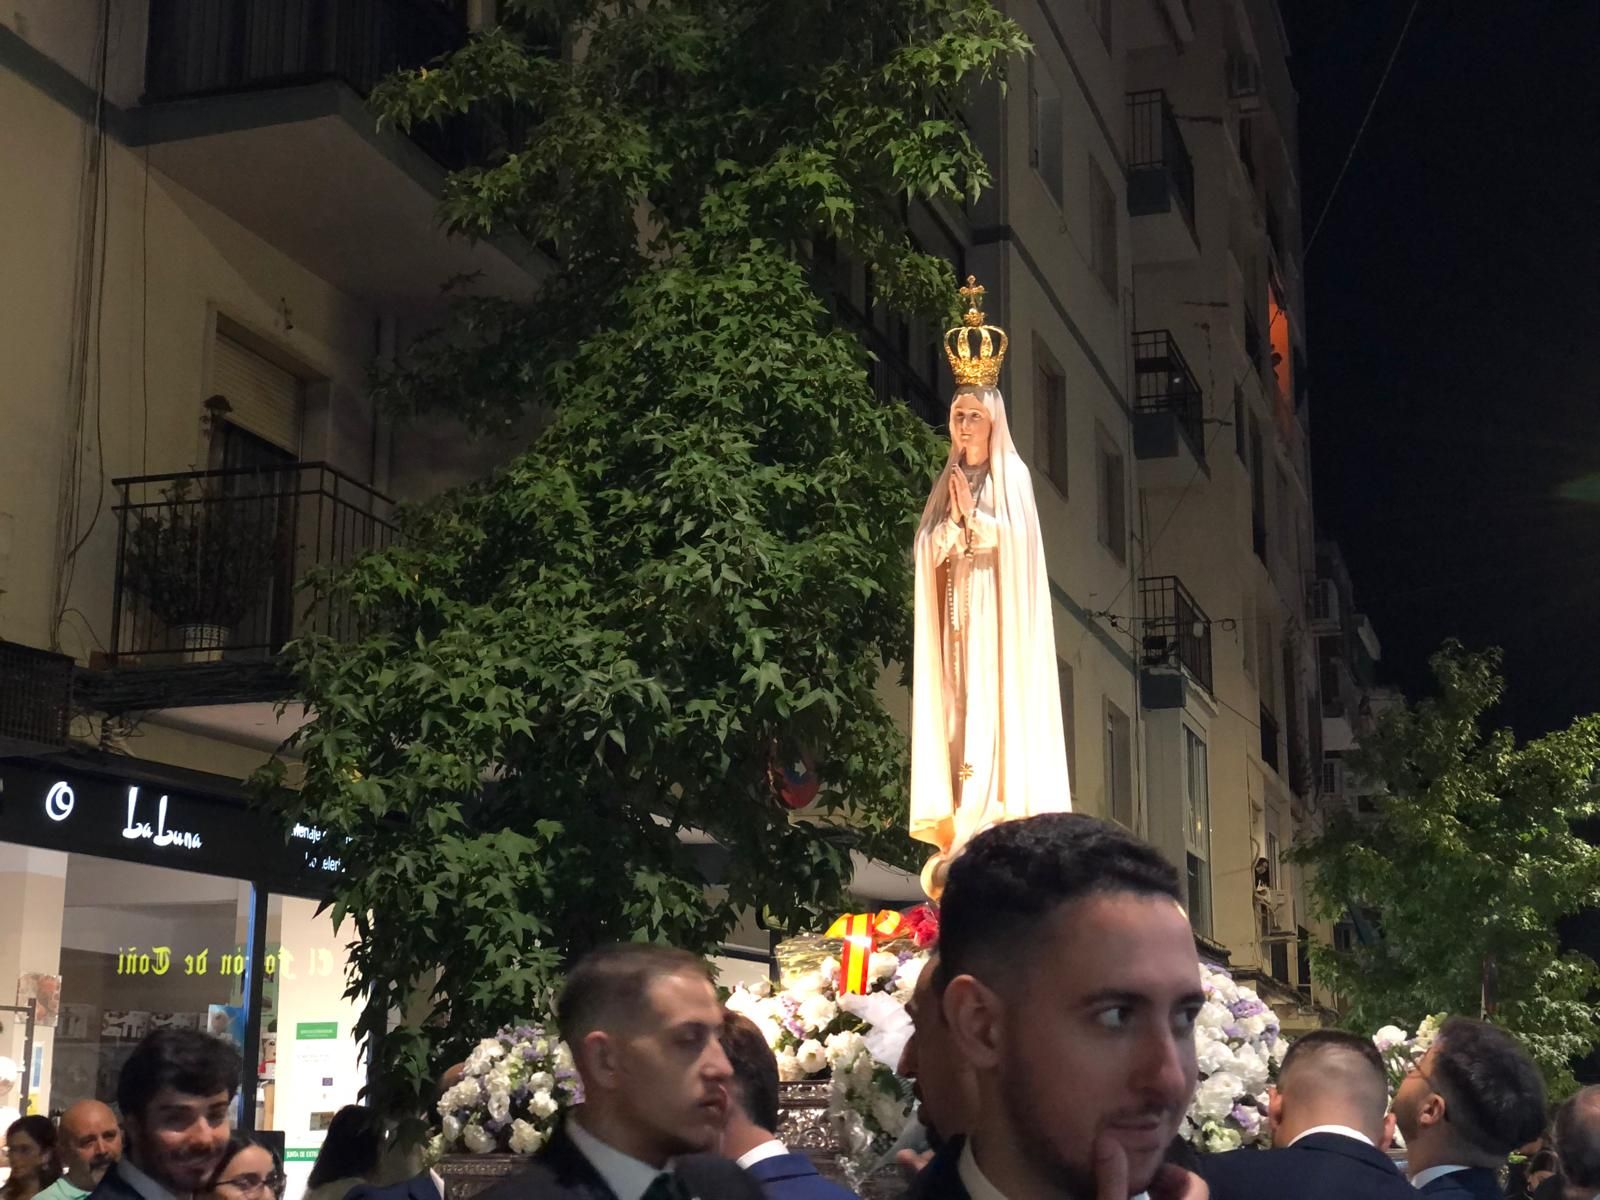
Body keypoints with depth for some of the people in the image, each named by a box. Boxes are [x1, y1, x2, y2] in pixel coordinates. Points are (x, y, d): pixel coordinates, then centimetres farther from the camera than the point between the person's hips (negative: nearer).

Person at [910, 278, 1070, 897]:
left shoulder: (1010, 476, 4)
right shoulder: (946, 486, 17)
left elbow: (1016, 539, -8)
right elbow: (927, 549, 8)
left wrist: (973, 516, -12)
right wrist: (953, 517, -8)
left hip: (996, 616, -5)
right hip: (954, 618, 5)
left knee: (993, 714, -13)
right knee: (956, 714, -2)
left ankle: (986, 827, -21)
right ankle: (958, 832, -5)